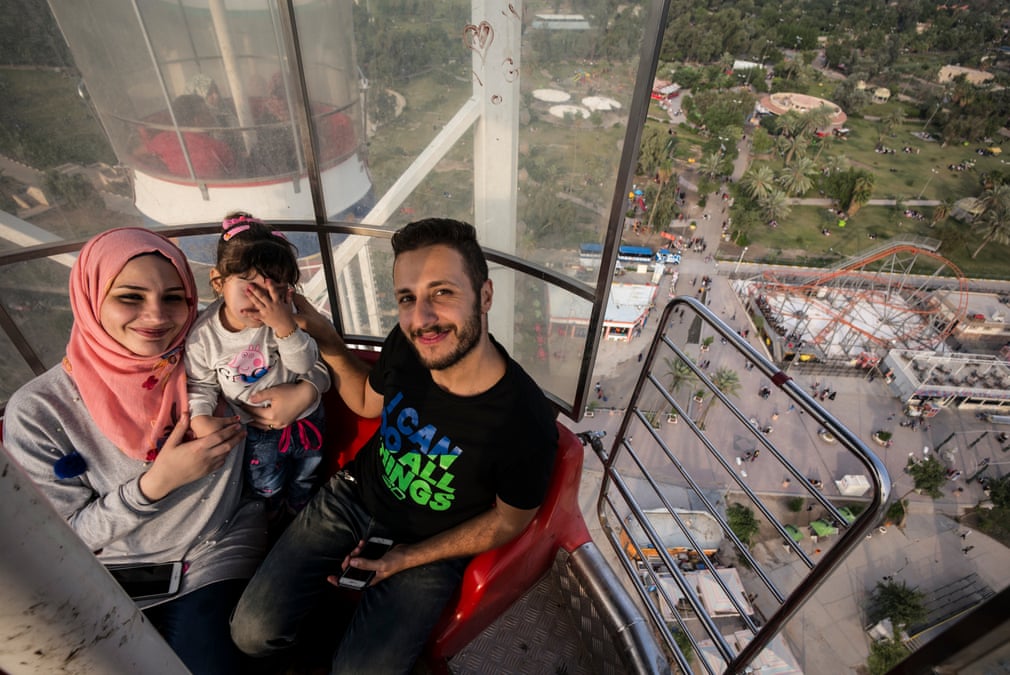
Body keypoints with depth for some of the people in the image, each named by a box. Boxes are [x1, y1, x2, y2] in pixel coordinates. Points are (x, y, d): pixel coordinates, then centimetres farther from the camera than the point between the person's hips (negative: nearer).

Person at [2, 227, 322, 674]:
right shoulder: (37, 412, -15)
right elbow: (67, 537, -8)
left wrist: (304, 390, -26)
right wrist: (156, 483, -26)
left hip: (219, 555, 0)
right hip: (116, 580, 0)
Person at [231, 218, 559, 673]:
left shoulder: (526, 423, -31)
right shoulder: (405, 346, -19)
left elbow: (508, 520, -11)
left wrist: (409, 559, -11)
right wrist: (324, 336, -9)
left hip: (430, 548, -2)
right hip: (354, 497, 3)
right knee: (252, 633, -4)